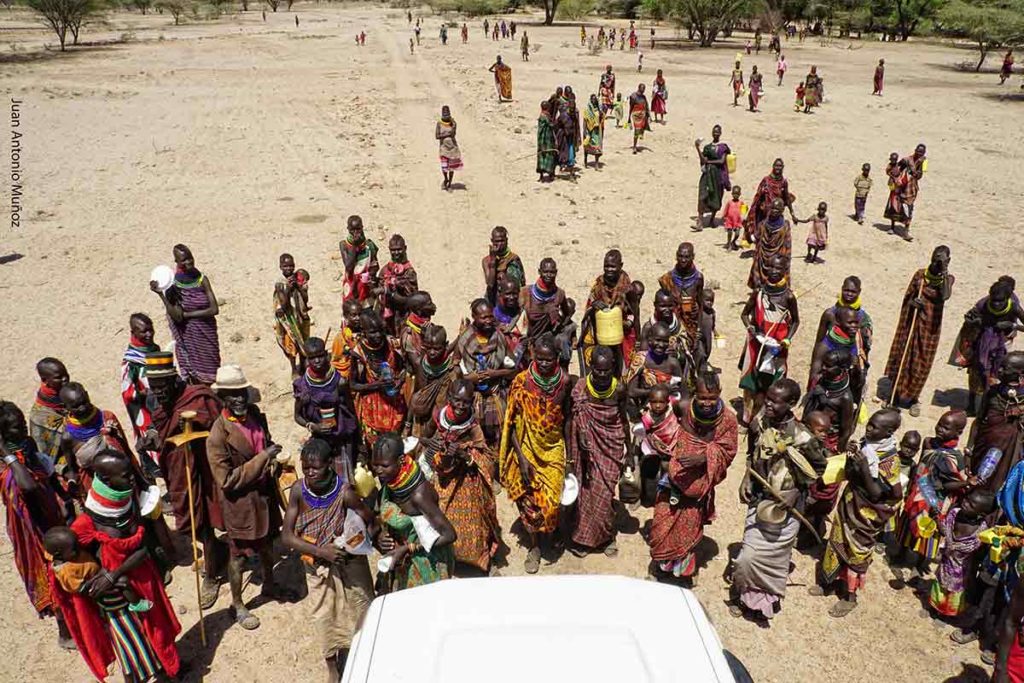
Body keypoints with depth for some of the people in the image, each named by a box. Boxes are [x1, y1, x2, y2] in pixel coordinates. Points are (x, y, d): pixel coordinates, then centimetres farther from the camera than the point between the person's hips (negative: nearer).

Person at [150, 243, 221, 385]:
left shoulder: (202, 279, -3)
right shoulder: (173, 284, -8)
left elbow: (214, 309, -8)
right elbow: (177, 317, -18)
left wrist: (187, 314, -10)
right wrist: (161, 294, -26)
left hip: (208, 335, 2)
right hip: (189, 338, -2)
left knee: (208, 380, 8)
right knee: (194, 381, -1)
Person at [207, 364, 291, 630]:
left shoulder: (255, 415, -6)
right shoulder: (218, 436, -26)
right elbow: (226, 481, -25)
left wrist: (273, 463, -4)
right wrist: (262, 459, -28)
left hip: (265, 495, 6)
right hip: (240, 504, -6)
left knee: (267, 545, 26)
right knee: (239, 555, 13)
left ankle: (269, 586, 50)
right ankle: (237, 605, 35)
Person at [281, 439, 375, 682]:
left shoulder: (345, 492, -26)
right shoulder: (299, 492, -19)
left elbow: (372, 525, -16)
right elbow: (286, 536, -16)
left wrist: (356, 546, -34)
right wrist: (321, 551, -26)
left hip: (349, 565, -2)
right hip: (317, 568, 2)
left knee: (354, 616, 15)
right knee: (324, 621, 15)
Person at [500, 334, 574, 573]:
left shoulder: (565, 381, -11)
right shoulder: (521, 382, -17)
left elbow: (567, 419, 1)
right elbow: (513, 423, -12)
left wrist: (570, 452, 5)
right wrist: (521, 458, -15)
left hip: (554, 450, 1)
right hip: (528, 448, -1)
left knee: (551, 500, 2)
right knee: (529, 500, 5)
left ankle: (548, 535, 35)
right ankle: (535, 546, 28)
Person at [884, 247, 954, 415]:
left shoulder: (948, 278, -7)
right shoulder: (920, 274, -4)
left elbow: (945, 296, -28)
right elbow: (907, 297, 4)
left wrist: (944, 272, -26)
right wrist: (913, 302, -16)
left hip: (930, 327, -1)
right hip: (912, 323, 1)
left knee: (921, 364, 7)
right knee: (903, 359, 8)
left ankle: (912, 399, 24)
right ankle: (895, 395, 22)